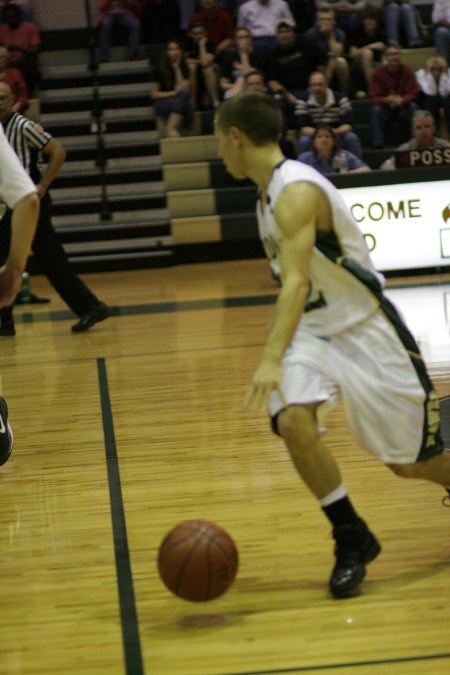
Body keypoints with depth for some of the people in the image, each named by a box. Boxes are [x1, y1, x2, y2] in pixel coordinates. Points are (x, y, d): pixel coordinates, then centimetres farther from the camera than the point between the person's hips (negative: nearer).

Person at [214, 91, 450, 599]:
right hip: (313, 331, 7)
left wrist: (272, 360, -47)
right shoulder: (269, 190, 6)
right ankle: (352, 540, -6)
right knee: (294, 423, -20)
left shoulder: (296, 192, -23)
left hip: (365, 329, -7)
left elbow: (296, 281, -36)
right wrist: (278, 347, 26)